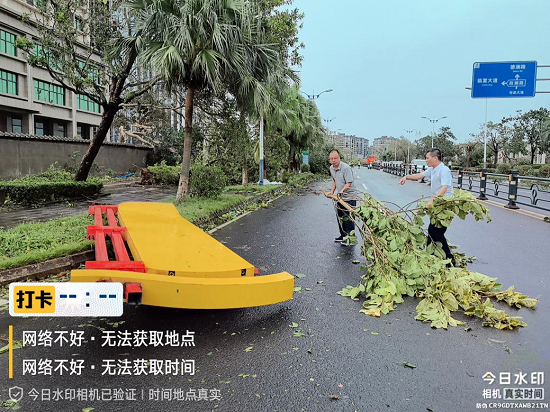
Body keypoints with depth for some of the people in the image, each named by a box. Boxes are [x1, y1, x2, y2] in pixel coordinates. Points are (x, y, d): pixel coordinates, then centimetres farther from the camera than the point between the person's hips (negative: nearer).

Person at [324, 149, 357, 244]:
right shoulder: (331, 168, 6)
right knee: (340, 217, 16)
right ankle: (343, 236, 31)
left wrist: (341, 191, -38)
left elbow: (349, 184, -24)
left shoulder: (346, 168, -20)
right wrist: (332, 191, 11)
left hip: (348, 198, -8)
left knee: (348, 219, -4)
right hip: (339, 197, 8)